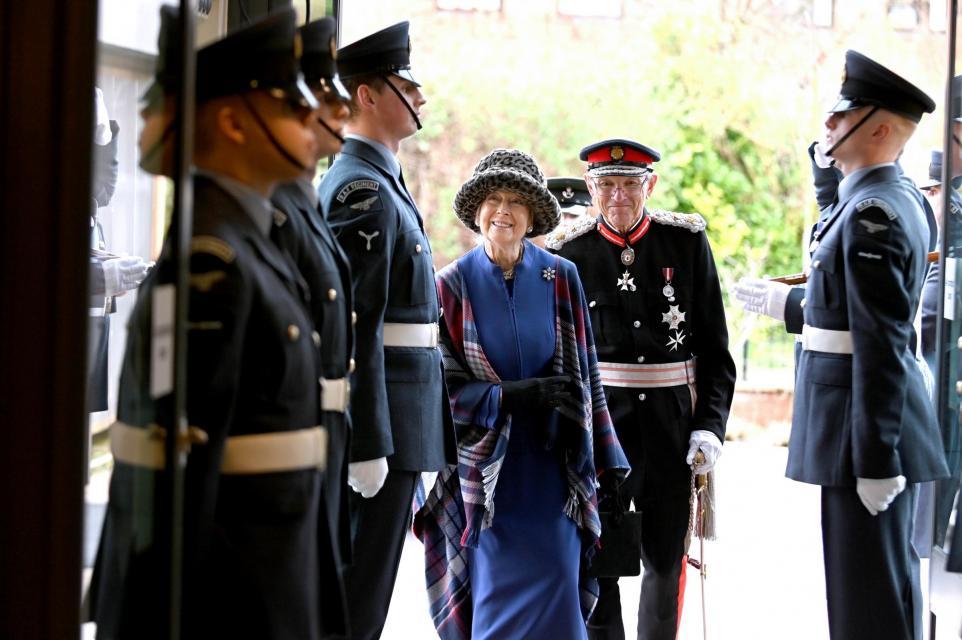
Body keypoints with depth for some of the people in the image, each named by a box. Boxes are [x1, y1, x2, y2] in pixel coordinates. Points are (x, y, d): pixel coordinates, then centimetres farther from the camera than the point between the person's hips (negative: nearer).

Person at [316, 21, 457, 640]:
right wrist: (368, 446, -24)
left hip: (394, 417, 10)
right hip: (384, 420, -10)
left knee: (353, 586, 15)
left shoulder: (379, 182, 18)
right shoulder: (363, 190, -16)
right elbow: (354, 325, -22)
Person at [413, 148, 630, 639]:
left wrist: (604, 461, 4)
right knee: (497, 598, 0)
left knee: (553, 595, -2)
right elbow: (443, 386, -4)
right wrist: (514, 396, -18)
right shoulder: (452, 284, -3)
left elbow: (584, 373, 5)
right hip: (486, 467, -1)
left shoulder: (560, 278, 1)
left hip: (551, 465, 1)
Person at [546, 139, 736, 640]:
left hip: (671, 424, 1)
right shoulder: (568, 252, -1)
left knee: (666, 561, 11)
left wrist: (710, 424, -4)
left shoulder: (686, 241, 1)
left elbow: (714, 345, 3)